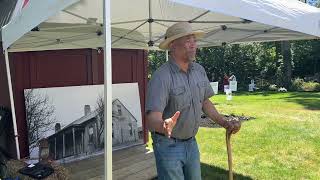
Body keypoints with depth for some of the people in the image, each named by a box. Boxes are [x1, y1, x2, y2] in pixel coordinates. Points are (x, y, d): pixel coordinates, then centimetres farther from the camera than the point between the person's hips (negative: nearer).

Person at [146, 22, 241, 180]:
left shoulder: (199, 70, -1)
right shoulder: (161, 77, -24)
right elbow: (152, 119, -31)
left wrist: (225, 123, 5)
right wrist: (164, 125, -52)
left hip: (191, 143, 7)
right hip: (168, 145, -7)